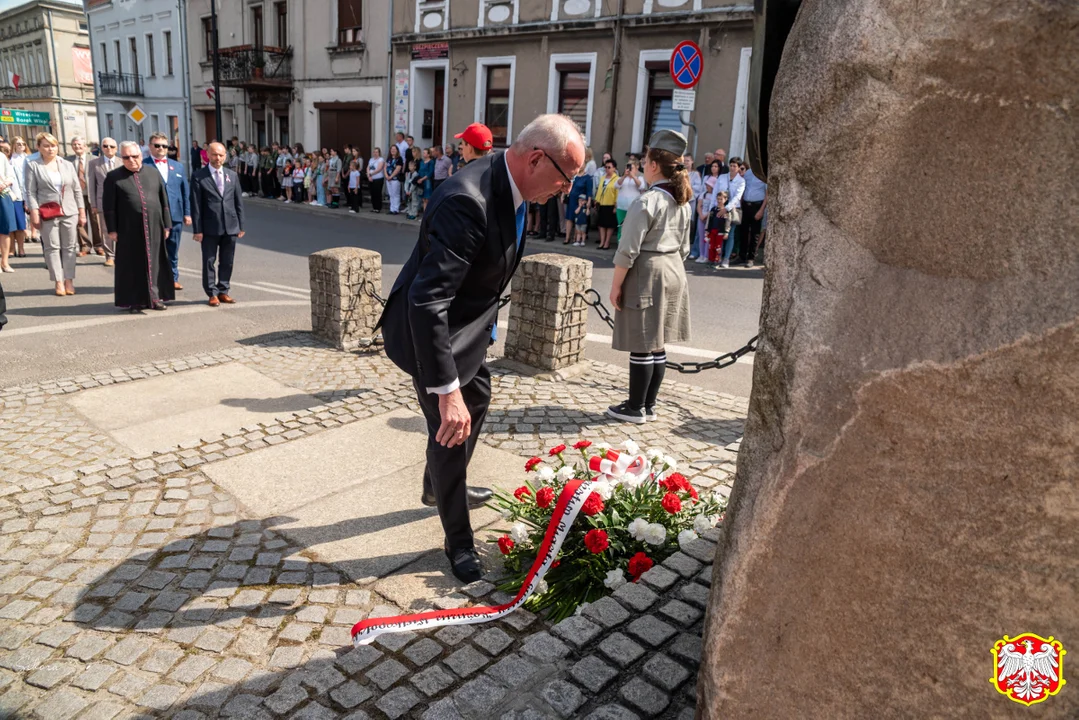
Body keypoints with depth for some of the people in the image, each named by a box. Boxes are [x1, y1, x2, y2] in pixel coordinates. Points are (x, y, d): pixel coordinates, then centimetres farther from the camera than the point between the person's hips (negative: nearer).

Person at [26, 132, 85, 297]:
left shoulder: (67, 165, 11)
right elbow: (31, 192, -2)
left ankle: (69, 280, 11)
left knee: (70, 247, 4)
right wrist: (34, 212, -10)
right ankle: (59, 282, 4)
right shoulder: (33, 166, 3)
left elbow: (77, 190, 11)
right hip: (48, 213, -2)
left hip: (70, 212, 2)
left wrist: (82, 211, 6)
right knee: (52, 247, 1)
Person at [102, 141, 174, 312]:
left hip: (154, 227, 2)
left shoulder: (154, 172, 8)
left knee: (154, 262, 7)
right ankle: (134, 300, 12)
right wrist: (112, 229, -5)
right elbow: (108, 206, 0)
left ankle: (154, 296, 18)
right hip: (128, 229, -2)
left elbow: (164, 200, 10)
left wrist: (166, 225, 6)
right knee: (132, 265, 4)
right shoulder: (113, 177, 1)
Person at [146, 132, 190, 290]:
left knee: (173, 251, 13)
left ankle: (173, 278, 23)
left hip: (175, 216, 4)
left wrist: (187, 212, 7)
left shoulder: (177, 166, 14)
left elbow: (185, 191, 13)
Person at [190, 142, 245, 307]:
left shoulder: (232, 175, 10)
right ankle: (212, 293, 12)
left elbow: (238, 202, 11)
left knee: (227, 262, 10)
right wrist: (197, 229, -9)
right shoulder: (199, 177, -3)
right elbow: (196, 205, -5)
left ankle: (223, 291, 20)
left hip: (230, 226, 4)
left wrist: (241, 225, 7)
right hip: (209, 228, -3)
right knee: (209, 261, 3)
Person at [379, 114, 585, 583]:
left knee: (476, 400, 26)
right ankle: (459, 543, 24)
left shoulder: (508, 183, -5)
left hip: (467, 323, 10)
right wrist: (446, 391, -39)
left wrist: (488, 320, 21)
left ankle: (439, 487, 51)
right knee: (451, 428, 1)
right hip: (429, 329, -10)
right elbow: (427, 302, -39)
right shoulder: (467, 202, -35)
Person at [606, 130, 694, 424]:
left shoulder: (646, 202, -16)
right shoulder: (683, 202, 8)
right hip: (674, 274, 8)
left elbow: (628, 251, -17)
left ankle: (635, 408, 9)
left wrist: (616, 285, -10)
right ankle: (649, 405, 22)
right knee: (657, 344, 13)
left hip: (646, 275, -8)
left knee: (641, 345, 0)